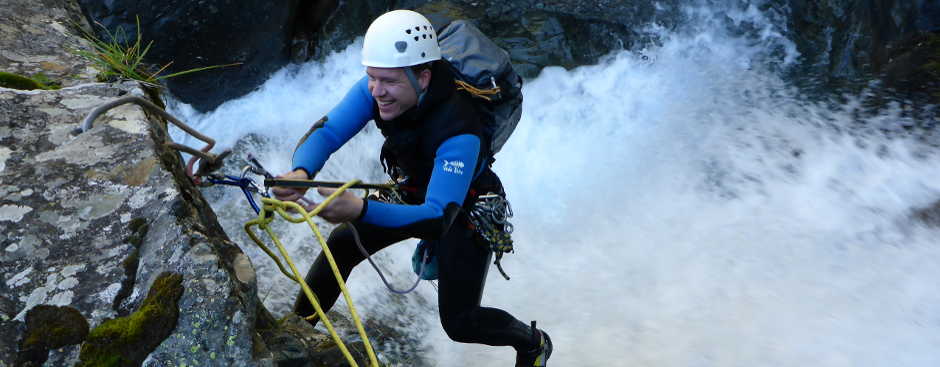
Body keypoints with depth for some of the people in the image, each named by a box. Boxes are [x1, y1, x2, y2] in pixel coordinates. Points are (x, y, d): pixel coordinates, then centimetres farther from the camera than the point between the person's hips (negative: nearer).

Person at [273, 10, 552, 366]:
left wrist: (361, 210, -61)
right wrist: (301, 172, -49)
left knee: (459, 323, -3)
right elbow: (326, 132, -25)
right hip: (414, 194, 6)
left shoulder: (459, 132, -42)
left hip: (466, 211, -5)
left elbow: (438, 217, -46)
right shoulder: (377, 88, -24)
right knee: (342, 243, -8)